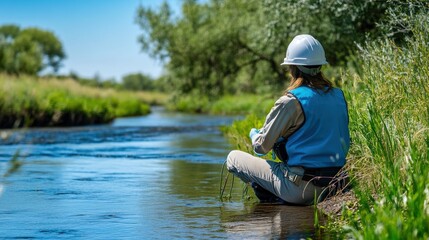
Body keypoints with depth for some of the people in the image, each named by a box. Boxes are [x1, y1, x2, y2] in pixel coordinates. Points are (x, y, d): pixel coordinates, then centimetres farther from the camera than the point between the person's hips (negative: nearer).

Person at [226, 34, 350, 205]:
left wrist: (253, 133, 15)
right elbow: (345, 144, 14)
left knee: (233, 158, 7)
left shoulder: (290, 102, -15)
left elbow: (261, 147, -7)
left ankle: (276, 201, 2)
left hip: (300, 187, -7)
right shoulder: (338, 96, 4)